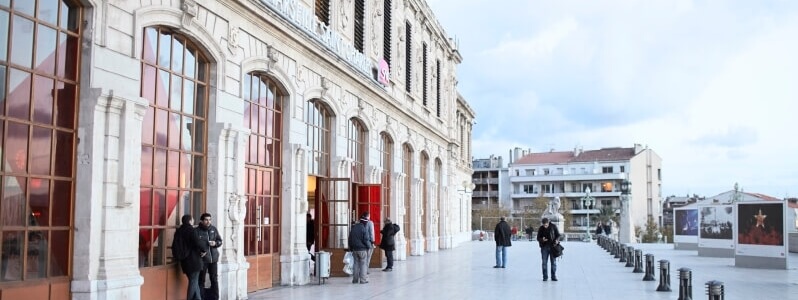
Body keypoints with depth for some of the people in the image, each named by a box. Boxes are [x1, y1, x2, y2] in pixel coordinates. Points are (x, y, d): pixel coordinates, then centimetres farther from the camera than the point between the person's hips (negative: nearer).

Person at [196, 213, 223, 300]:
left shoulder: (214, 229, 6)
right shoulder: (197, 231, -8)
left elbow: (220, 241, 12)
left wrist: (215, 243, -8)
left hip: (213, 258, 4)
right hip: (202, 259, -4)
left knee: (214, 279, 10)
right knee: (201, 280, 2)